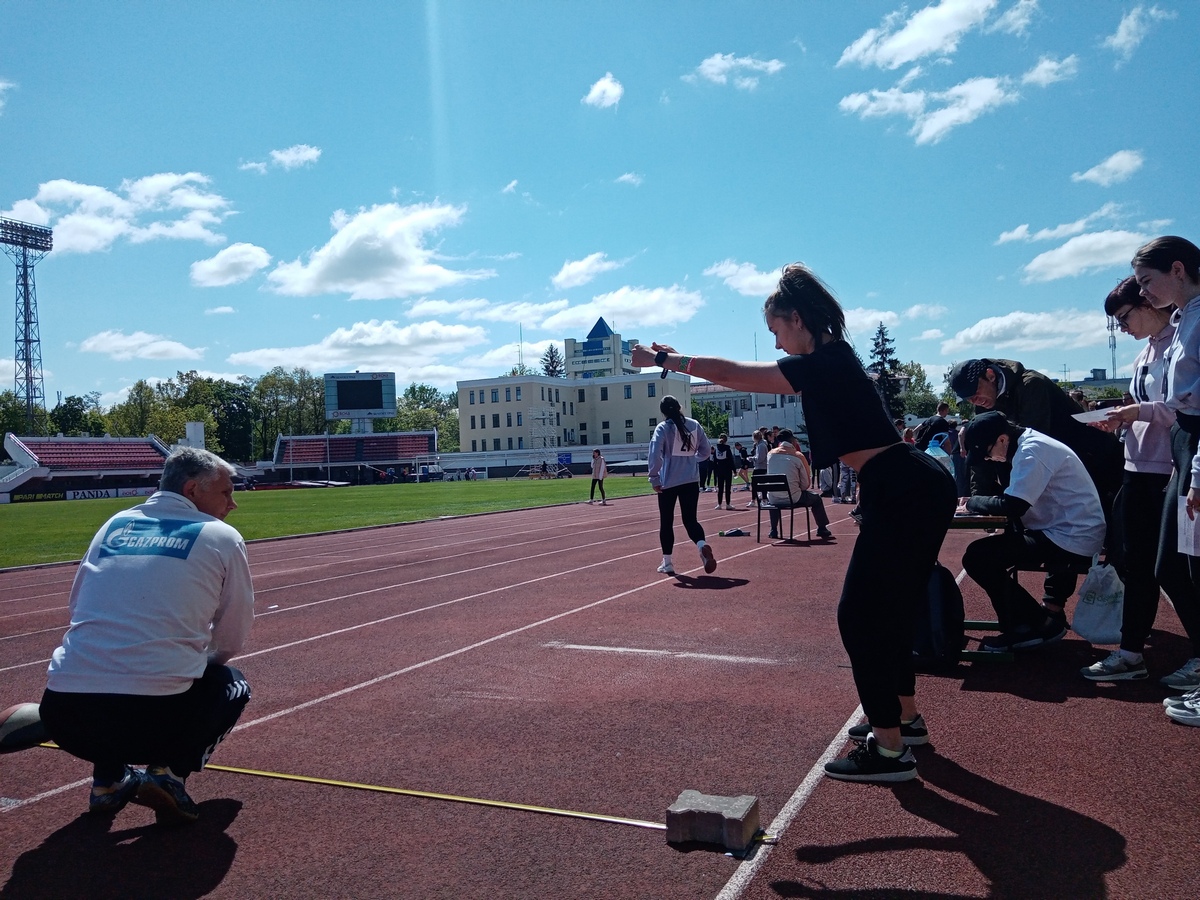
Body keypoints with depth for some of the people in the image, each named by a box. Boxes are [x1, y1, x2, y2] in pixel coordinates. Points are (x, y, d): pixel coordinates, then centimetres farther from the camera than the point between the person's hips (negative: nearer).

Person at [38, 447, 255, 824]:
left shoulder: (115, 524, 15)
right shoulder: (222, 537, 4)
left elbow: (78, 607, 24)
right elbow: (231, 640, 9)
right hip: (155, 716, -5)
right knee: (231, 683, 26)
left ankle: (108, 779, 20)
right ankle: (168, 771, 3)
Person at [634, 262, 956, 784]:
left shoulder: (822, 363, -14)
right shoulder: (829, 361, 15)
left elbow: (730, 373, -9)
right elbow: (744, 377, 24)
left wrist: (663, 360, 3)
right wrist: (673, 360, 24)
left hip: (904, 495, -10)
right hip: (916, 490, 10)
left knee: (860, 615, -4)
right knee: (887, 611, 19)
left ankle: (890, 750, 1)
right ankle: (904, 718, 33)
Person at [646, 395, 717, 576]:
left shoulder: (663, 428, -7)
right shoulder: (694, 425, 5)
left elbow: (655, 454, -17)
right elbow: (705, 451, 11)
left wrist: (654, 477, -10)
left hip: (669, 482, -3)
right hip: (691, 481, 3)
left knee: (666, 522, 9)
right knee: (690, 519, 8)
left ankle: (667, 562, 15)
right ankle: (702, 546, -21)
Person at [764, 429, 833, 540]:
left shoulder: (770, 454, 3)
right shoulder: (798, 456, -5)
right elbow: (806, 484, -4)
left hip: (774, 499, 4)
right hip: (793, 498, -3)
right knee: (816, 498, 23)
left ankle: (773, 531, 40)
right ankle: (822, 530, 32)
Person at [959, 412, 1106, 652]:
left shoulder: (1032, 451, -17)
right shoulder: (1031, 444, 13)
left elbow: (1013, 506, -23)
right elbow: (1019, 502, 15)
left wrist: (971, 503, -8)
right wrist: (980, 504, 0)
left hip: (1071, 538, -10)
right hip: (1075, 533, 10)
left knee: (977, 556, -15)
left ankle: (1029, 627, -2)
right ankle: (1052, 612, 30)